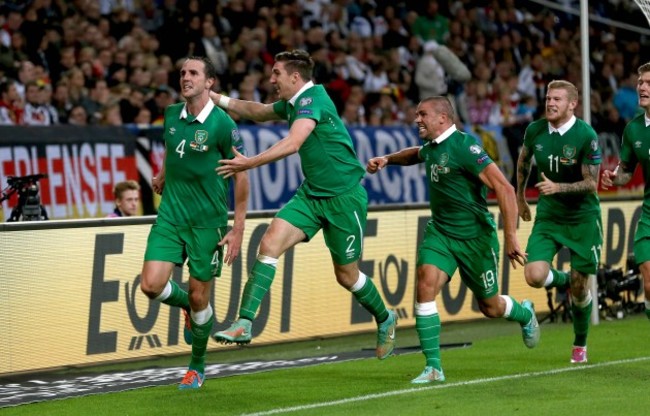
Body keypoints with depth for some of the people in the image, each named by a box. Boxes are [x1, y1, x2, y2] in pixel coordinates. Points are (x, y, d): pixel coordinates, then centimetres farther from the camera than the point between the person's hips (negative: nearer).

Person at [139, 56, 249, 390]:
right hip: (170, 214, 4)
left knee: (199, 296, 2)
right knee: (152, 285, -9)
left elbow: (241, 175, -7)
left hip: (208, 220, -4)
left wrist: (238, 228, -9)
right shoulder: (171, 115, 3)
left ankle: (197, 366, 24)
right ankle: (189, 308, 26)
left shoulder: (222, 123, -13)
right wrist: (163, 175, 8)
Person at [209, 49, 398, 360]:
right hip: (311, 194, 8)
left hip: (344, 196, -8)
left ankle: (384, 320, 33)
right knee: (270, 242, -13)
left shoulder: (313, 99, -19)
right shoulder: (292, 103, 8)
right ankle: (244, 324, -18)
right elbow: (260, 112, 29)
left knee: (346, 275, 5)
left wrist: (250, 163, -39)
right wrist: (218, 99, 20)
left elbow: (292, 144, -33)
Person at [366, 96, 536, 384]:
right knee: (426, 284, -19)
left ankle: (524, 314, 46)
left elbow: (504, 189, -26)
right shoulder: (431, 148, 5)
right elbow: (415, 154, 34)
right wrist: (388, 159, 15)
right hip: (440, 231, 6)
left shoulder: (464, 146, -21)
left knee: (491, 308, 9)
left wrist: (510, 236, -29)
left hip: (474, 237, -6)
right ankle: (433, 367, -16)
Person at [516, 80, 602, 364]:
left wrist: (557, 187, -30)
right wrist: (520, 196, 22)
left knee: (579, 286, 2)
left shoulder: (586, 136, -18)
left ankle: (580, 345, 27)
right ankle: (563, 280, 22)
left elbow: (591, 184, -17)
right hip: (548, 215, 3)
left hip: (582, 217, -3)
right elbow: (523, 159, 18)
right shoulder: (535, 130, -4)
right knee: (534, 276, -16)